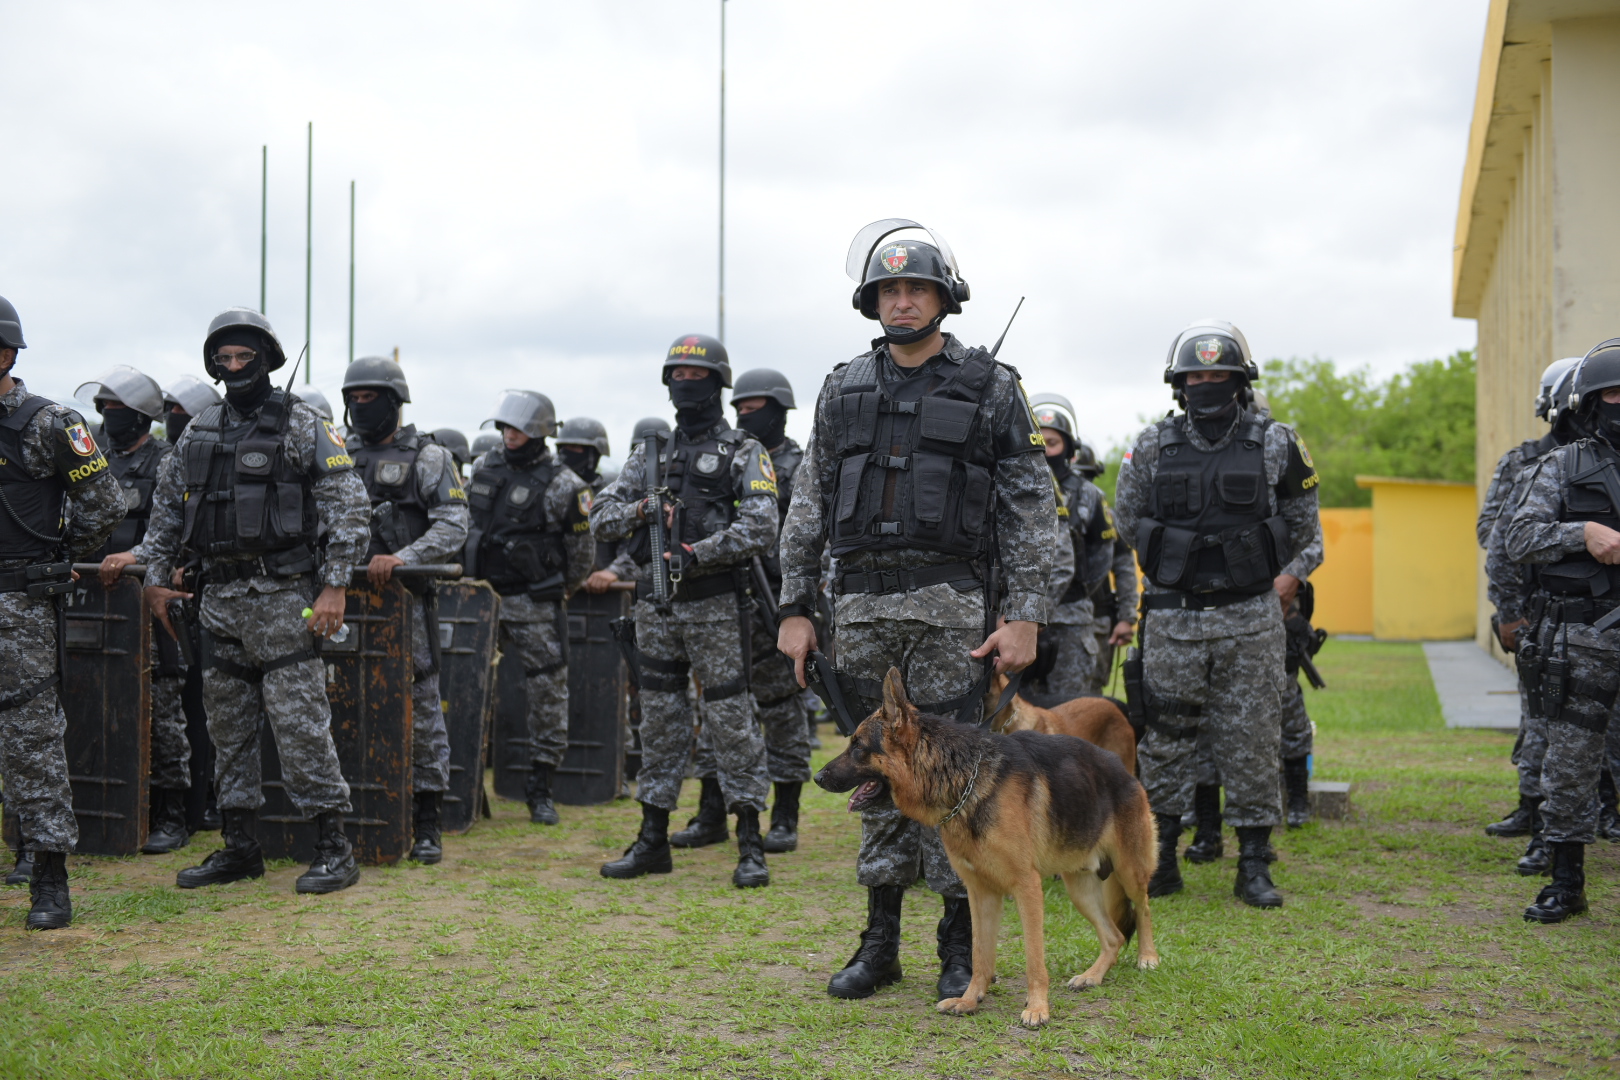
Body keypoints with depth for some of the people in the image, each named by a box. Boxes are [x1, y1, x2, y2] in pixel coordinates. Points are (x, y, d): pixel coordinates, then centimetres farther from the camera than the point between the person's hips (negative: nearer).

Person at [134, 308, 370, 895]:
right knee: (227, 726, 9)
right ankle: (239, 846, 19)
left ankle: (333, 846, -1)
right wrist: (156, 578, 15)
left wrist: (334, 586, -13)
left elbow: (350, 506, -7)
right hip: (218, 598, 6)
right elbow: (167, 508, 21)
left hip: (282, 597, -6)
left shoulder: (303, 426, -3)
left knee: (299, 721, -8)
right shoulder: (199, 432, 14)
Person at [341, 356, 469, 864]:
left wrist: (401, 558, -24)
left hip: (406, 598, -4)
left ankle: (427, 822, 7)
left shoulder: (427, 457, 0)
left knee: (421, 707, 0)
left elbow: (453, 527, -10)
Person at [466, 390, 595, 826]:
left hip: (533, 606, -5)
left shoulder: (561, 486, -10)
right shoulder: (484, 468, 7)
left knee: (548, 694, -1)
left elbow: (582, 552, -3)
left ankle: (541, 791, 9)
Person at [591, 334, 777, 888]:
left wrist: (696, 553, -20)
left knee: (732, 720, -4)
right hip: (656, 607, 5)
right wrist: (641, 508, -9)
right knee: (659, 721, 10)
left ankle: (751, 847, 2)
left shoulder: (744, 453, 0)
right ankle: (652, 842, 18)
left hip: (716, 607, -5)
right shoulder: (649, 452, 15)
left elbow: (760, 529, -13)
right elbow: (601, 517, 11)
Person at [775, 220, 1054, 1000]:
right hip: (862, 605, 4)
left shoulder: (990, 388, 2)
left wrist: (1024, 615, -9)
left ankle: (962, 946, 9)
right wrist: (796, 608, 6)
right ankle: (880, 941, 17)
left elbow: (1033, 510, -1)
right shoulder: (844, 389, 12)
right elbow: (807, 508, 12)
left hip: (951, 603, -3)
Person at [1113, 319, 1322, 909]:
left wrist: (1290, 576, 0)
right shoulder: (1152, 447, 3)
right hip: (1173, 621, 1)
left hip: (1251, 620, -1)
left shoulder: (1274, 445, 2)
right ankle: (1160, 860, 16)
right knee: (1165, 740, 4)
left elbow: (1307, 525, 12)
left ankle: (1254, 866, 12)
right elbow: (1128, 521, 15)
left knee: (1252, 741, 2)